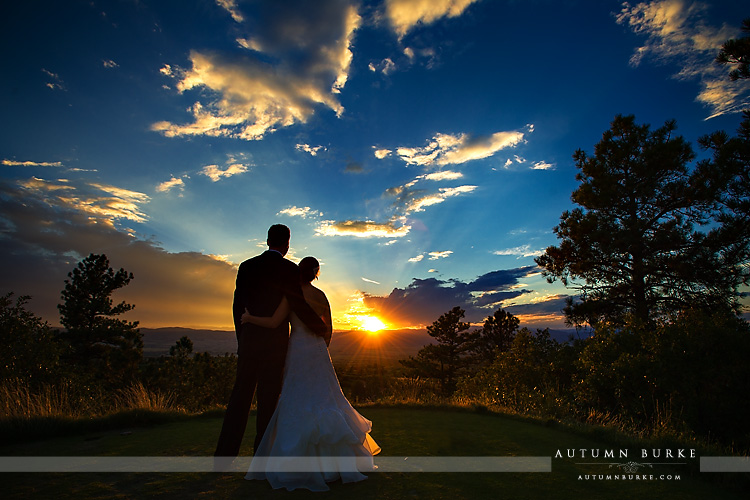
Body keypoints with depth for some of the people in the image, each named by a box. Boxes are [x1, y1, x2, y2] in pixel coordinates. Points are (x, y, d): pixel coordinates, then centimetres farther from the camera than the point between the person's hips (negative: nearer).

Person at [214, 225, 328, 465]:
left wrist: (241, 339, 16)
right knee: (268, 398, 7)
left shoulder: (247, 266, 5)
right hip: (275, 342, -3)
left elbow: (238, 306, 6)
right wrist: (321, 328, 0)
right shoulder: (290, 269, -8)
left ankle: (224, 456, 17)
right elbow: (299, 305, -13)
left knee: (240, 395, 12)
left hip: (249, 339, 4)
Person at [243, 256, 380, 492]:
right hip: (318, 351, 5)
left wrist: (249, 318, 1)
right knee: (325, 401, 11)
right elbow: (329, 329, 11)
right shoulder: (321, 296, 7)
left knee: (296, 404, 2)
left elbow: (274, 322, -15)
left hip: (297, 351, -5)